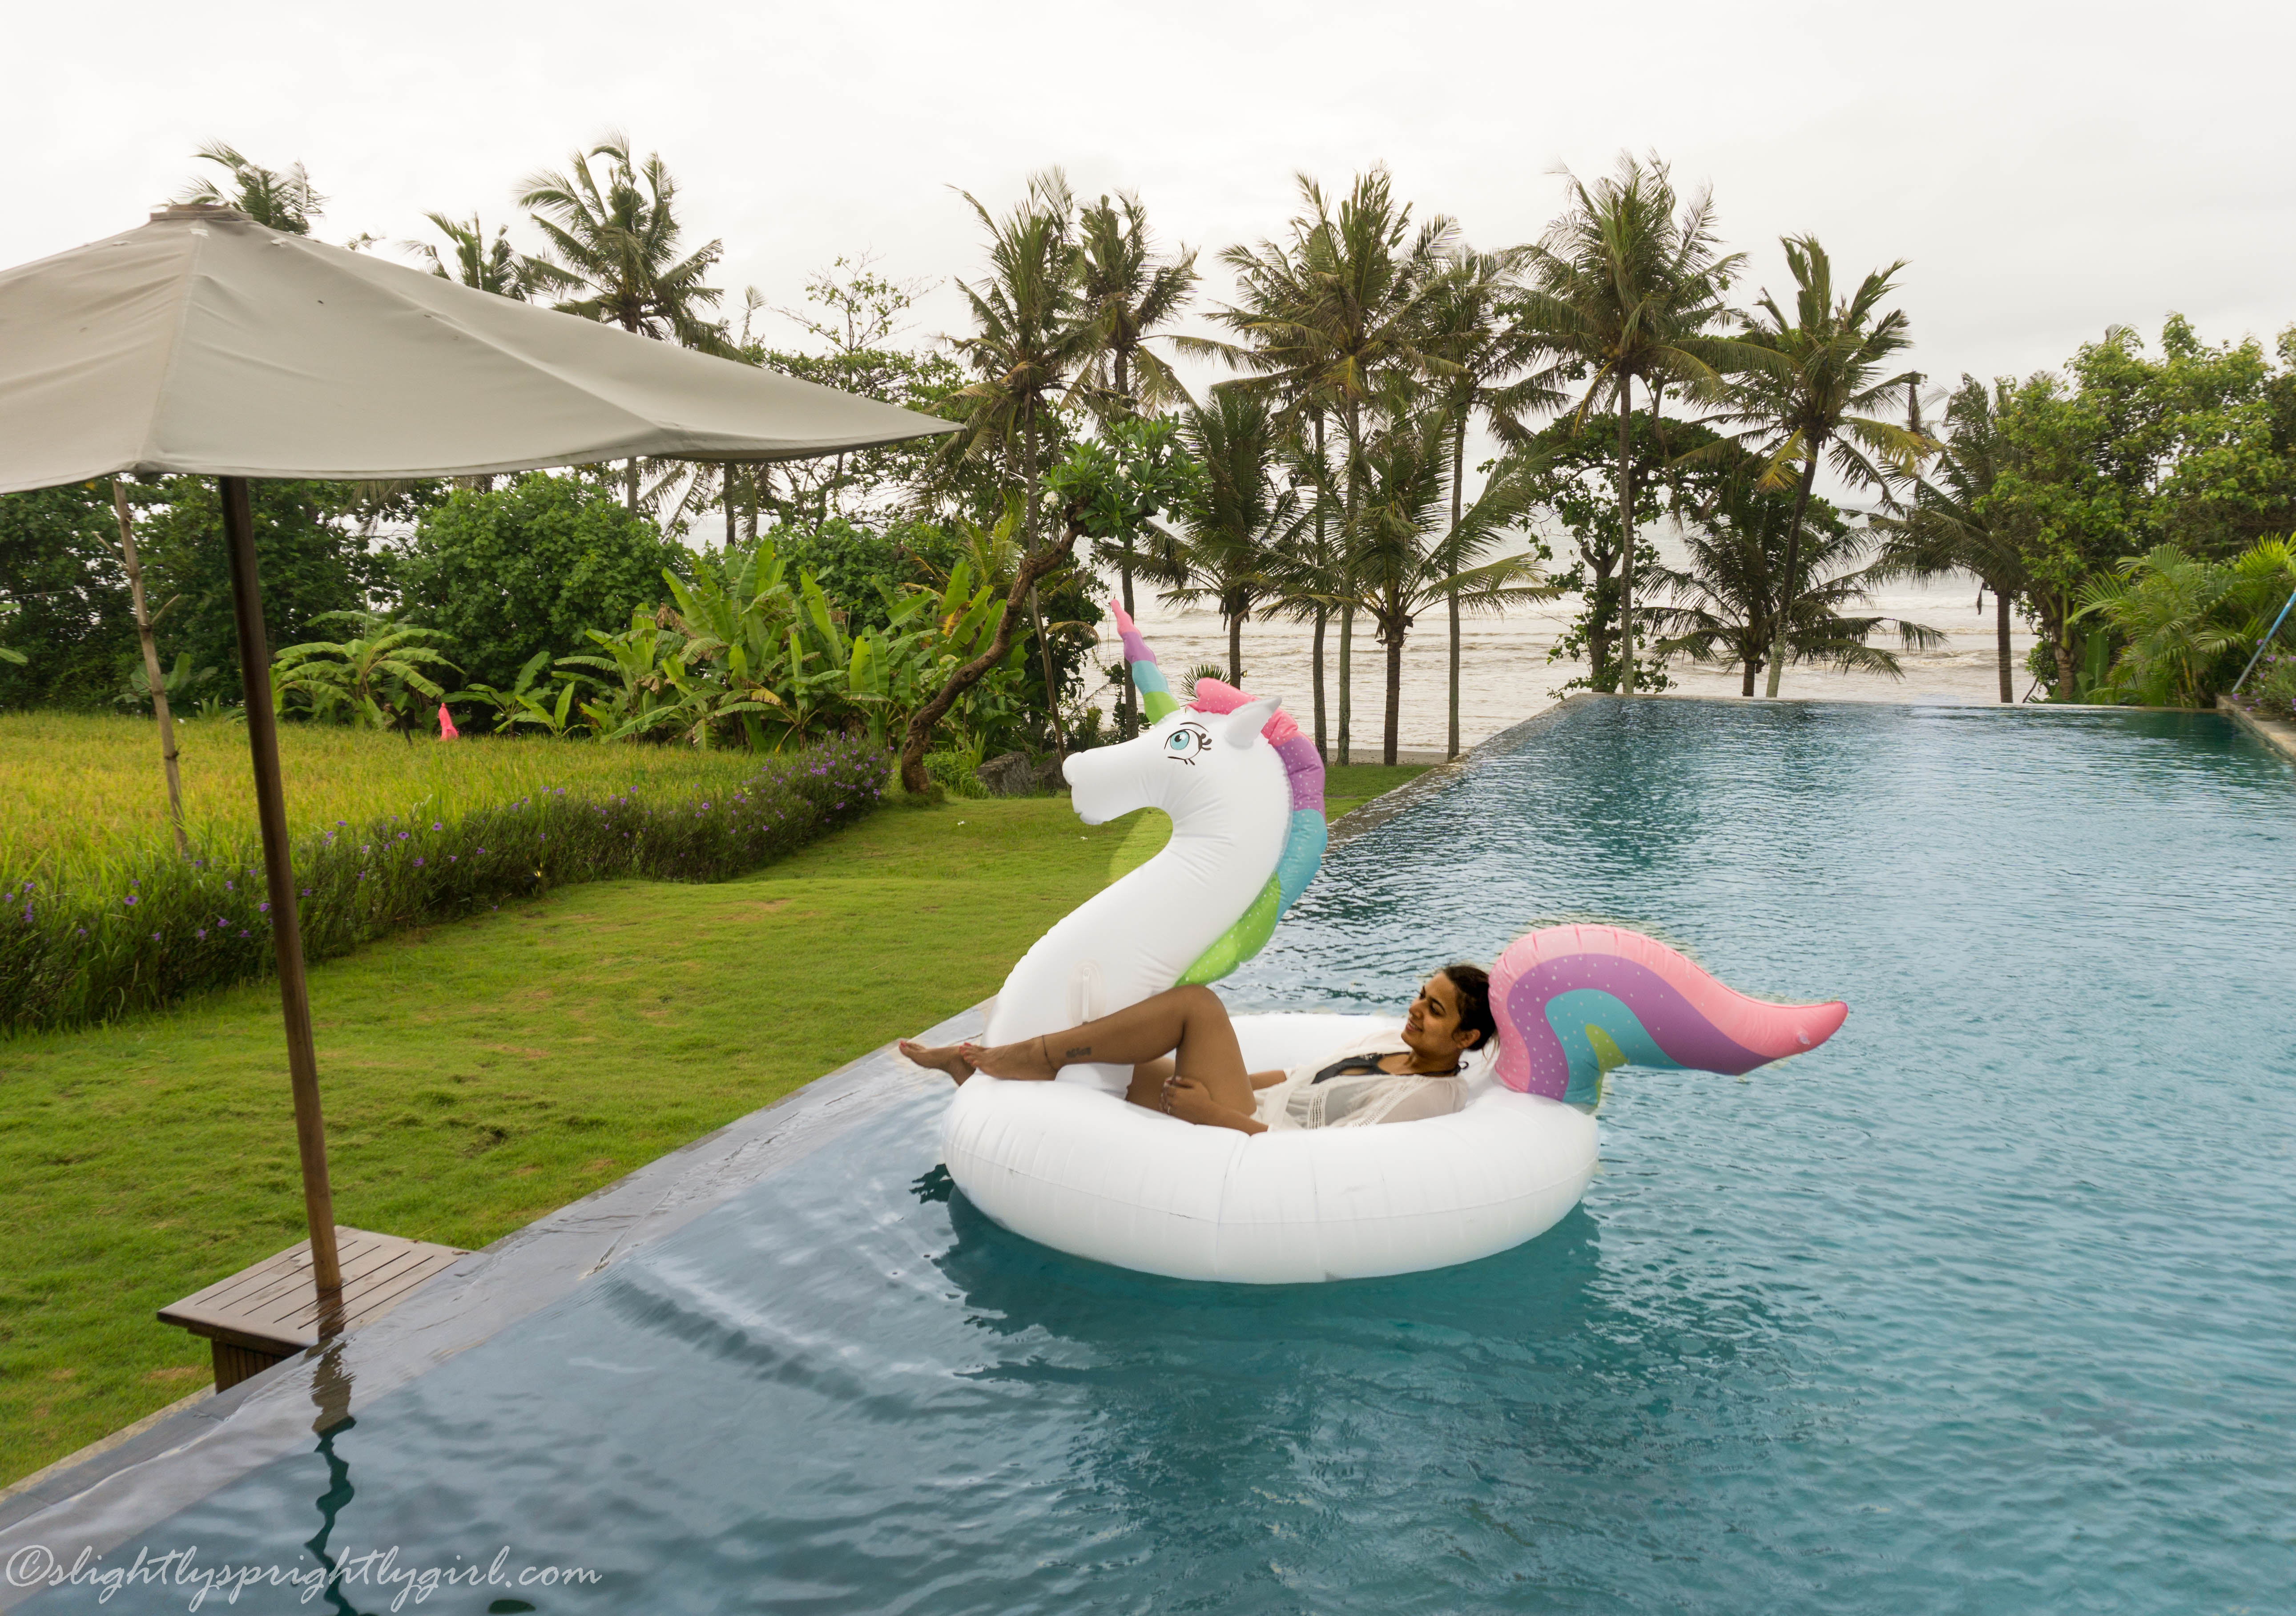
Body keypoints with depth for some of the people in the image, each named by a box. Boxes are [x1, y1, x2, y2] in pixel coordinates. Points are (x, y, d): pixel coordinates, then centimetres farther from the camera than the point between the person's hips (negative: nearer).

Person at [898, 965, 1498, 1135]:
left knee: (1197, 1003, -19)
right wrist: (1221, 1077, 15)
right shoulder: (1391, 1044, 16)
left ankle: (1037, 1054, -10)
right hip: (1252, 1108, 9)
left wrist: (1216, 1113, -21)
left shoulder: (1430, 1097, -13)